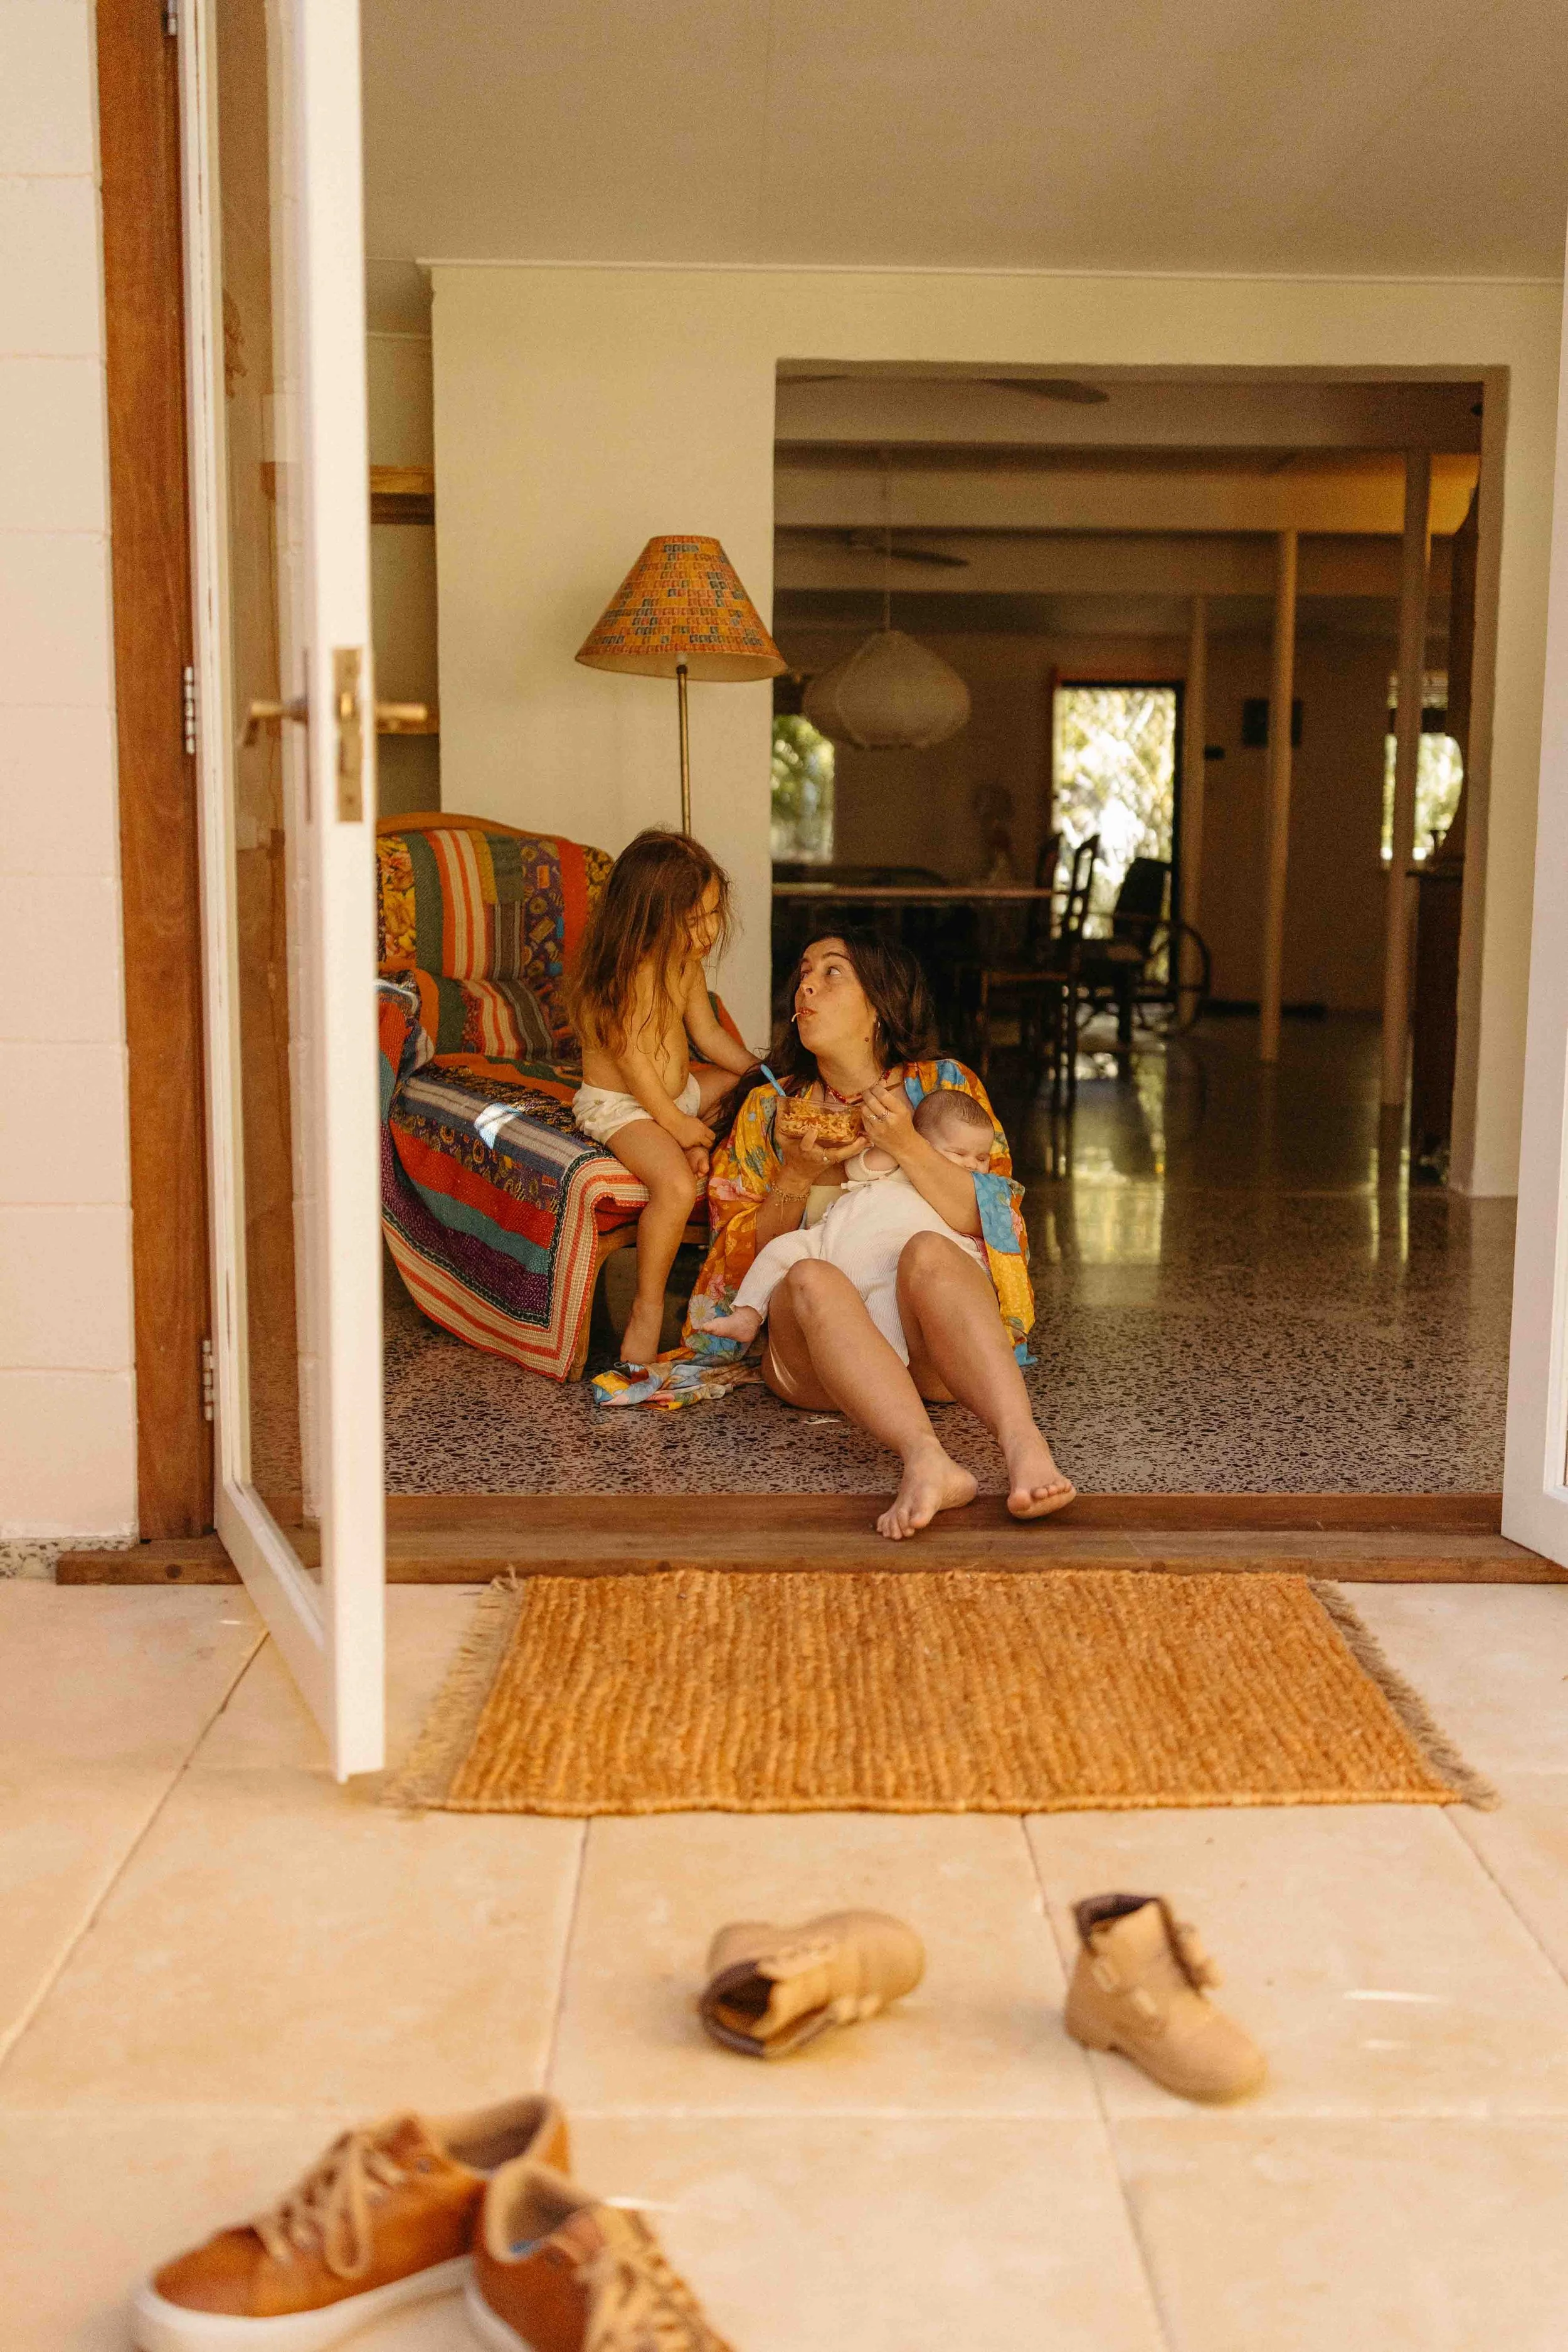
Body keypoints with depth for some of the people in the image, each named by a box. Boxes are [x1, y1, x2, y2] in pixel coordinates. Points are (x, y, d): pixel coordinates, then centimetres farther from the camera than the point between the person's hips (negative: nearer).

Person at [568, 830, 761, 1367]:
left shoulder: (686, 965, 1)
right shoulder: (620, 978, -26)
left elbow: (707, 1033, 12)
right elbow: (635, 1062, -23)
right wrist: (677, 1124, -17)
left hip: (678, 1091, 10)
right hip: (617, 1105, -10)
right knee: (676, 1185, -33)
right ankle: (647, 1310, -20)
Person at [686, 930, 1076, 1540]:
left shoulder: (943, 1085, 13)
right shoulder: (768, 1109, 18)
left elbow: (988, 1220, 0)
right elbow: (740, 1252, 10)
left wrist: (907, 1146, -14)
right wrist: (798, 1176, -7)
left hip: (934, 1348, -1)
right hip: (816, 1354, 1)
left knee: (928, 1250, -34)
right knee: (812, 1278, -34)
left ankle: (1023, 1444, -57)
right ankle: (927, 1460, -58)